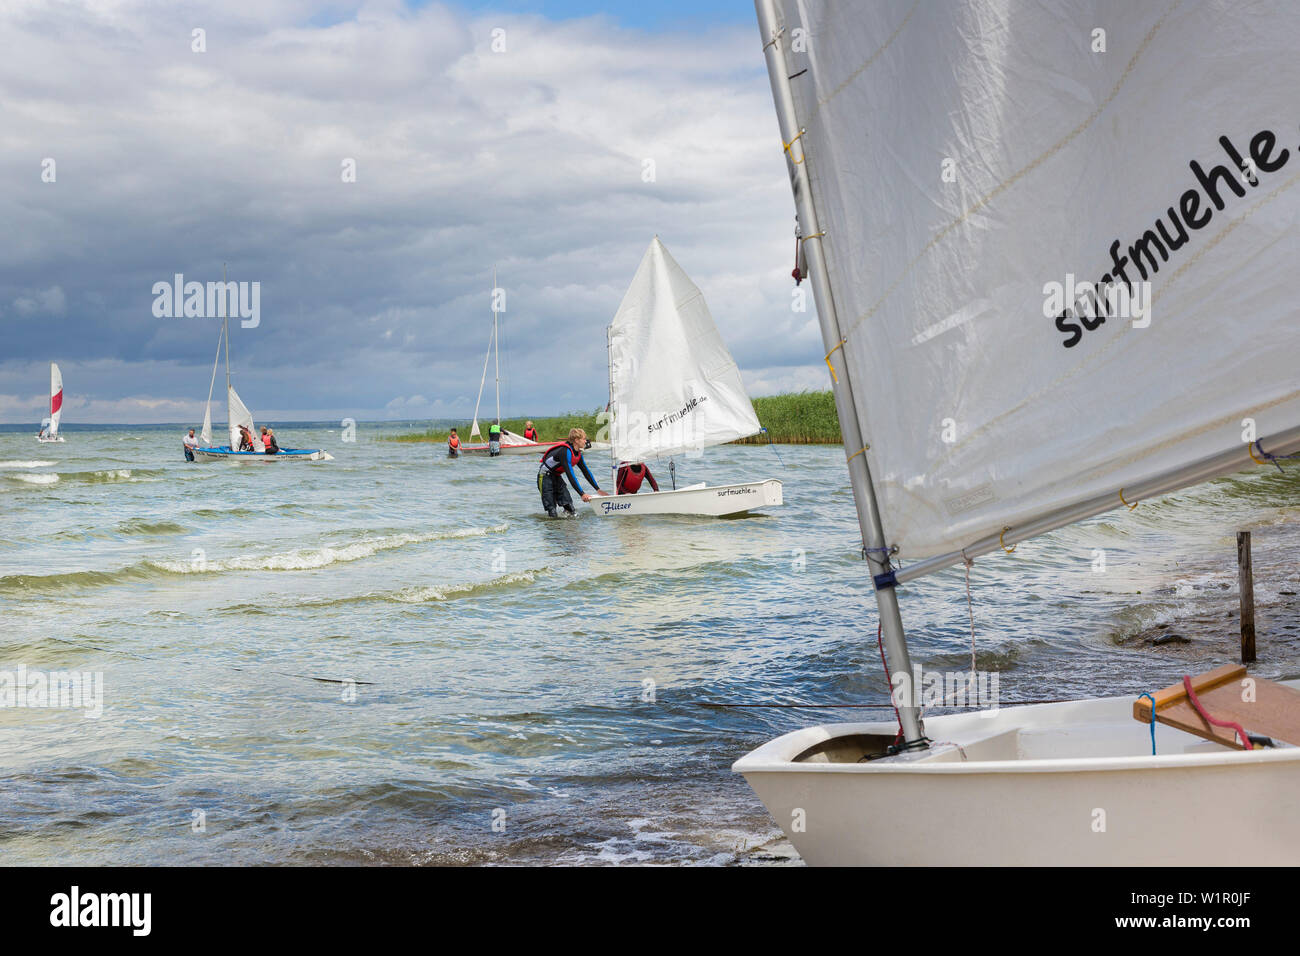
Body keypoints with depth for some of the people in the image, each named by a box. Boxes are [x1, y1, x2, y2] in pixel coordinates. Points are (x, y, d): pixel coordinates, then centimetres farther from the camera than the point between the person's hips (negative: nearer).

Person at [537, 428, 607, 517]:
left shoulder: (578, 453, -1)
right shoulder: (565, 452, -29)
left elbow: (586, 471, 7)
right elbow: (570, 475, -35)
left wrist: (598, 489, 6)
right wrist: (582, 494, -39)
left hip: (557, 476, 9)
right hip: (545, 476, -9)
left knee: (569, 505, -2)